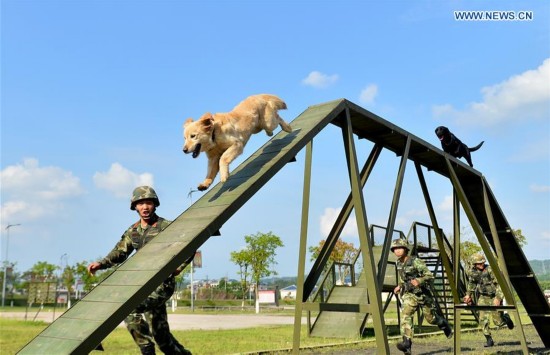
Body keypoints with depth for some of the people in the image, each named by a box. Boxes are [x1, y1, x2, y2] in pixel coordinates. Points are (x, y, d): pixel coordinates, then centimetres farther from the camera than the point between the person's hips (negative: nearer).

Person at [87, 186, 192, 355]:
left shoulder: (167, 227, -9)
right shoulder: (132, 231, 9)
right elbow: (119, 253, 6)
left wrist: (176, 268, -20)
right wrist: (100, 264, -11)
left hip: (162, 283, -6)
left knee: (130, 310, -25)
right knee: (160, 333, 9)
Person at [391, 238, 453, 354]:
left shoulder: (416, 261, -18)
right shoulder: (398, 264, 3)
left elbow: (430, 275, -22)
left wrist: (418, 281, -38)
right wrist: (399, 286, 7)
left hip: (423, 293, -4)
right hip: (409, 294, 4)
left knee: (431, 318, 11)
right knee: (405, 315, -20)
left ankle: (445, 325, 45)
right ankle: (406, 342, -27)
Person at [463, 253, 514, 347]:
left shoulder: (490, 270, -23)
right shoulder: (472, 272, -6)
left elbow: (500, 284, -23)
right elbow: (471, 283, 15)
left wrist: (498, 298, -30)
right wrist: (468, 294, 11)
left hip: (494, 297, -4)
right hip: (483, 297, 4)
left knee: (498, 322, -1)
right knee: (483, 320, -10)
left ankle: (506, 317, 33)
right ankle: (489, 340, 3)